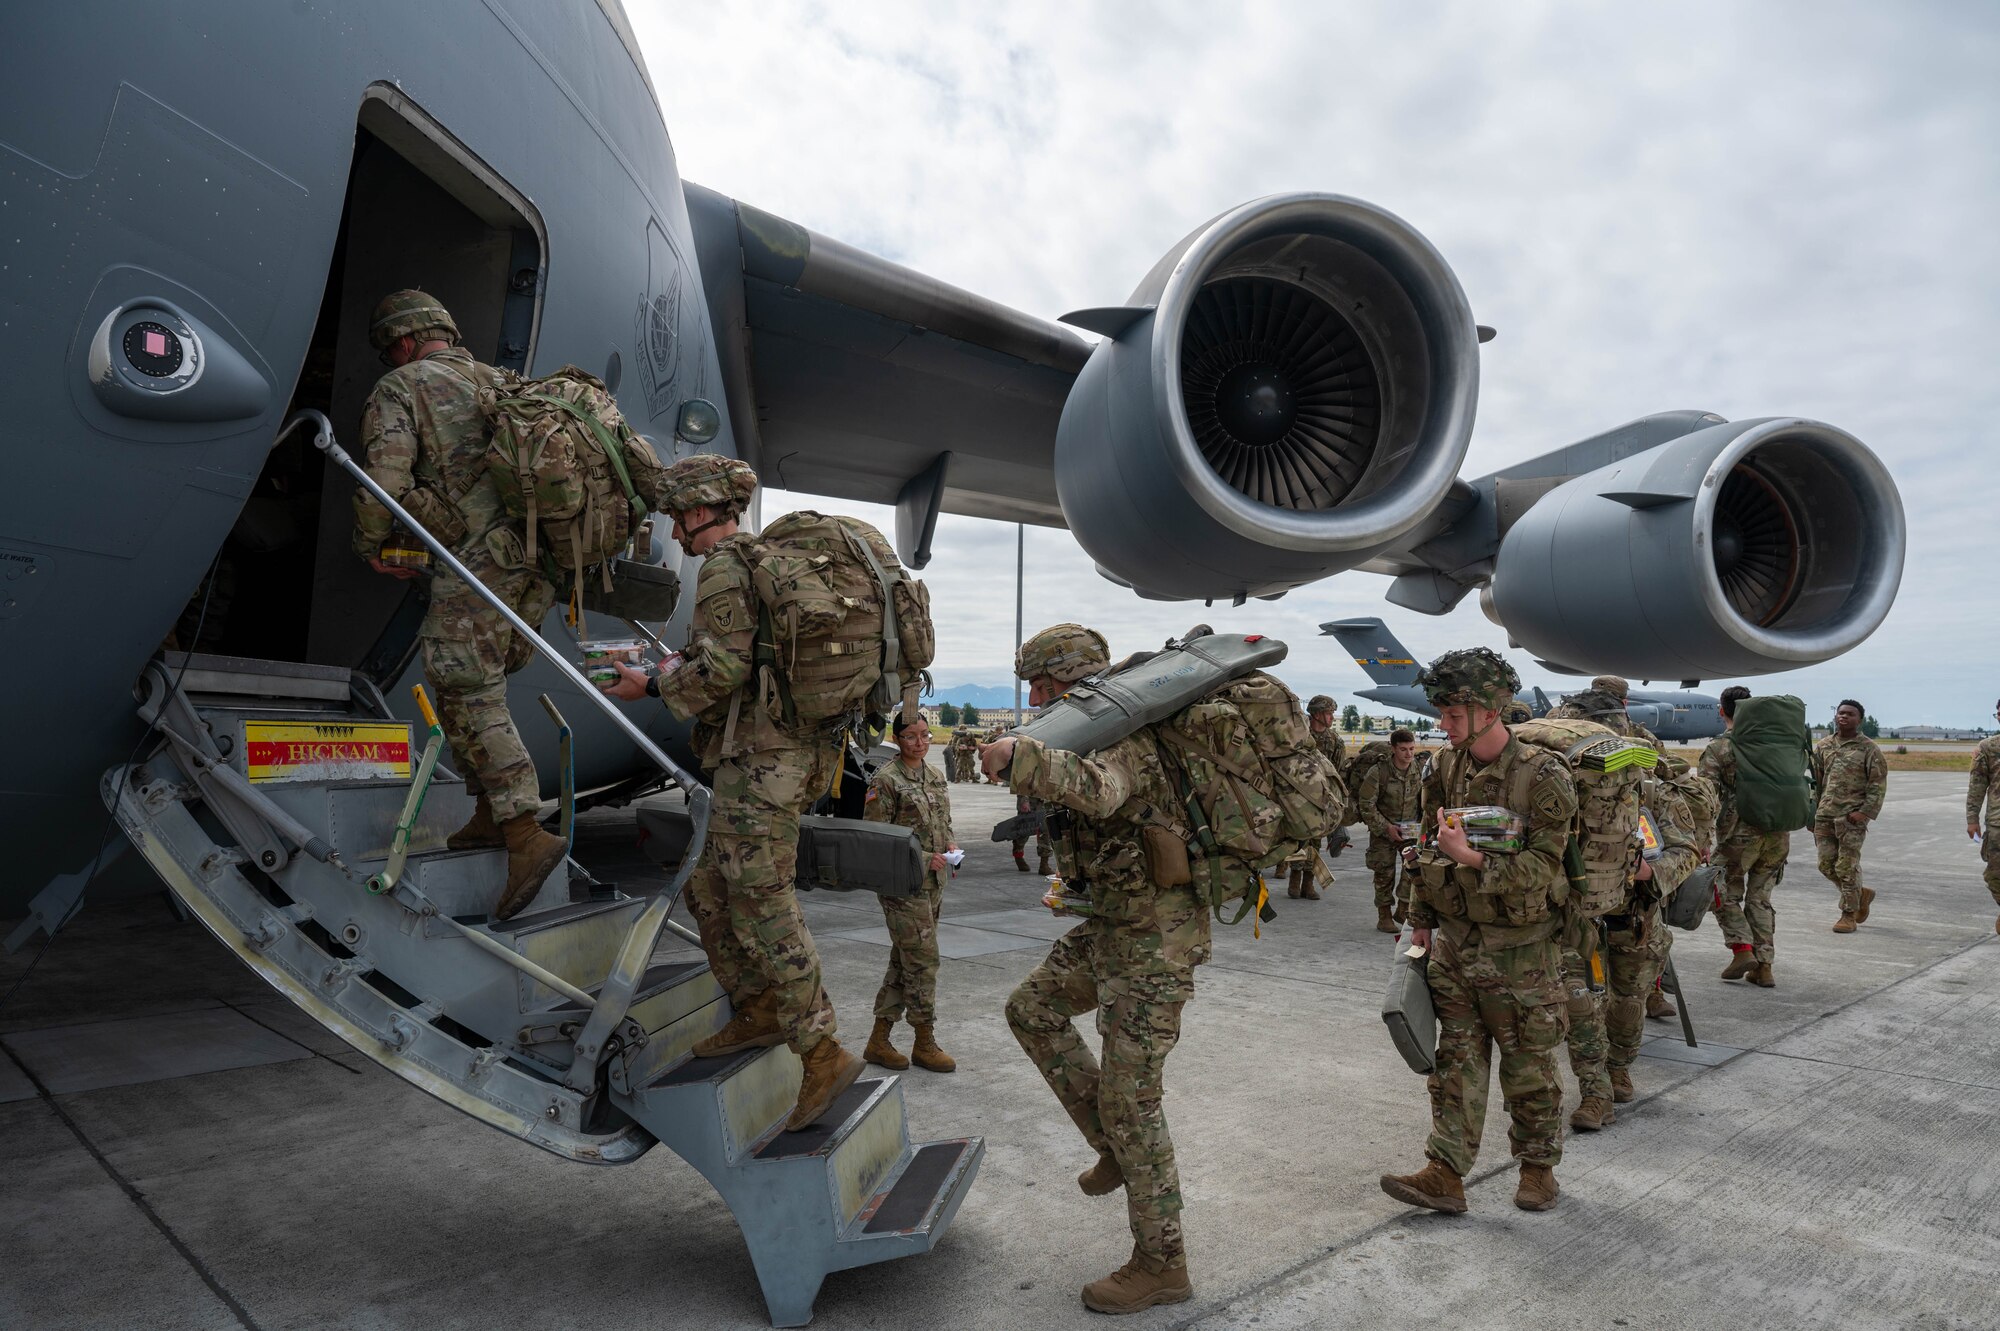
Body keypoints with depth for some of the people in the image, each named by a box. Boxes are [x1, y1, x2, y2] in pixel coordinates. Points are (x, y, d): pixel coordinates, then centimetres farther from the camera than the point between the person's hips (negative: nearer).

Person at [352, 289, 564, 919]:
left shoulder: (398, 389, 5)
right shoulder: (500, 383, 24)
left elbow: (384, 482, -7)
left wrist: (372, 549, 9)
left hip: (477, 559, -7)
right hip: (540, 554, 7)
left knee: (466, 695, -5)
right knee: (479, 687, 18)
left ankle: (527, 836, -12)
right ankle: (491, 813, 19)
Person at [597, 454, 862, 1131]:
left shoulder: (723, 567, -8)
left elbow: (725, 668, -19)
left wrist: (655, 687, -5)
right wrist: (682, 667, 23)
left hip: (758, 757, -10)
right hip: (794, 751, 10)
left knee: (762, 904, -9)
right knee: (712, 890, 17)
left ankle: (822, 1054, -7)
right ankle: (759, 1012, 23)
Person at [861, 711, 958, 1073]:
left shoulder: (935, 777, 12)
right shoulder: (886, 780, -11)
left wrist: (949, 845, 1)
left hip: (933, 882, 8)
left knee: (903, 962, 11)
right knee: (923, 960, -5)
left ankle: (879, 1041, 20)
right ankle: (925, 1043, 9)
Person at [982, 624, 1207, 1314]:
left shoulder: (1124, 732, -20)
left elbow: (1098, 791, -43)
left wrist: (1022, 755, -58)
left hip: (1156, 934, -10)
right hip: (1112, 923, 10)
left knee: (1129, 1099, -3)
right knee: (1032, 1009, 16)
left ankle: (1161, 1263, 13)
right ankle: (1117, 1148, 23)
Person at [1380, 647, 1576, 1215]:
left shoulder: (1542, 777, -15)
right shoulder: (1448, 767, 3)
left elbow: (1543, 866, -17)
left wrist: (1472, 857, -28)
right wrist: (1421, 918, 15)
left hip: (1519, 949, -5)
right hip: (1453, 939, 5)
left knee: (1528, 1067, 11)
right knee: (1456, 1060, 7)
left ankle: (1538, 1167, 30)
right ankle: (1445, 1173, 12)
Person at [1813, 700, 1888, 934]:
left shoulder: (1868, 748, -1)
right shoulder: (1823, 746, 13)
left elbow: (1878, 784, -5)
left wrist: (1865, 811, -14)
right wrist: (1813, 811, 13)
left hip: (1851, 816, -5)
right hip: (1824, 815, 5)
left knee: (1847, 866, -4)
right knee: (1826, 865, 6)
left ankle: (1849, 914, 8)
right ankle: (1861, 894, 30)